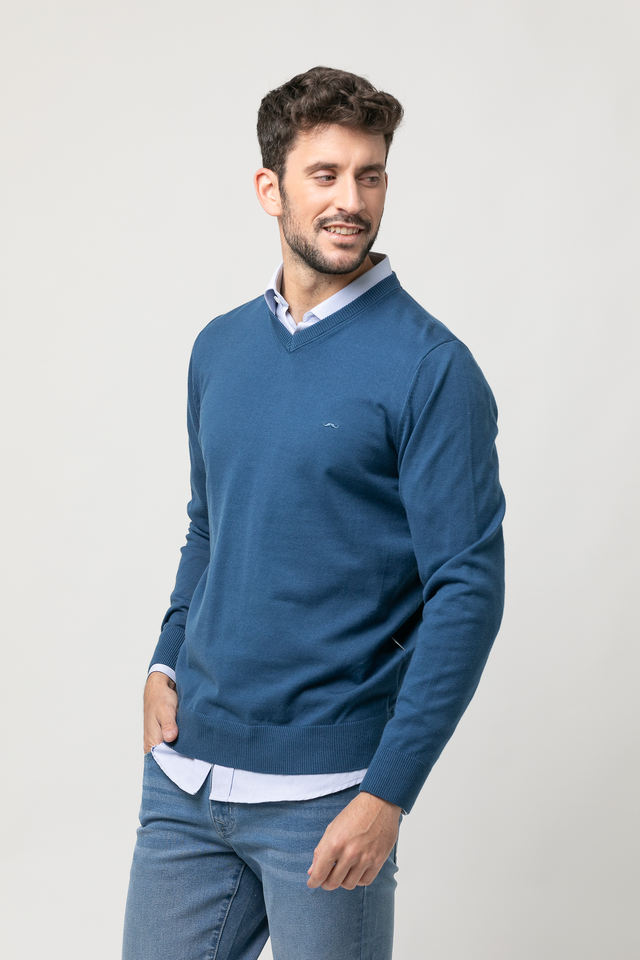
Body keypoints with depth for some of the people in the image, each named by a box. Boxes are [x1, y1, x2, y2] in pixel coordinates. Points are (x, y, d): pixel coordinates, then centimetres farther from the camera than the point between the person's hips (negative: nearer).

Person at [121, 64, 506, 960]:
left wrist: (389, 792, -16)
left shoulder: (431, 367, -10)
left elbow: (468, 590, -13)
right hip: (185, 771, 5)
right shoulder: (219, 347, 8)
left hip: (324, 791, -5)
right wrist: (168, 661, 5)